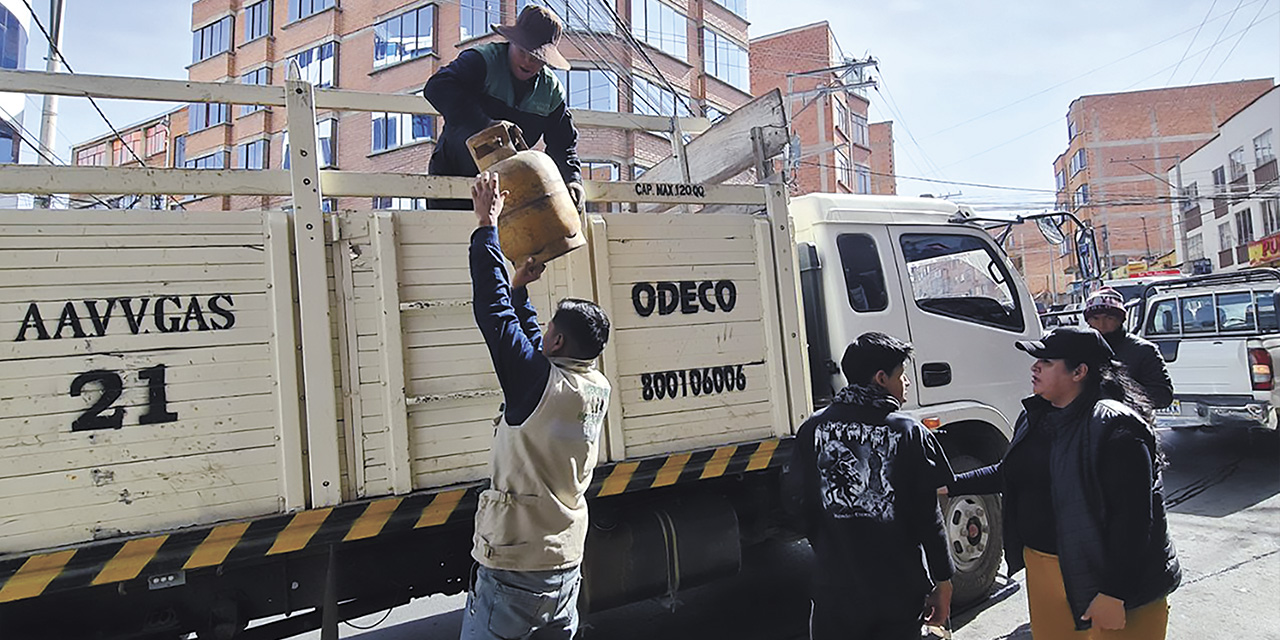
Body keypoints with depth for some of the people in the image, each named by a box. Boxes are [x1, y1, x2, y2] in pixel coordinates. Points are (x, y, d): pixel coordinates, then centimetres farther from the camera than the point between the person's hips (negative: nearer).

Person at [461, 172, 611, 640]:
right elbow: (533, 344, 17)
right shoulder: (598, 389, 1)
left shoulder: (540, 383, -19)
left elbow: (492, 310, -14)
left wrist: (487, 223, -6)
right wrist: (520, 286, 25)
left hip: (512, 574, -7)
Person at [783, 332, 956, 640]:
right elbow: (928, 515, -8)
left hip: (834, 587, 1)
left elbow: (797, 501, 1)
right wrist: (943, 583, 3)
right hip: (900, 589, -1)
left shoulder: (813, 428, -4)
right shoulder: (909, 432, -9)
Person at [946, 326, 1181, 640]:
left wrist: (1114, 594, -22)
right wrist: (950, 485, 11)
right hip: (1042, 569, 8)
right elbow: (1007, 473, 19)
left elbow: (1133, 516, -22)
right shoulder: (1036, 418, 7)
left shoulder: (1115, 428, -19)